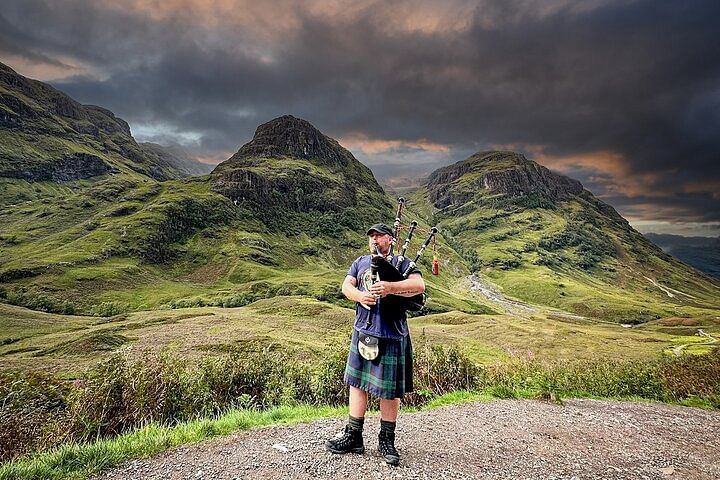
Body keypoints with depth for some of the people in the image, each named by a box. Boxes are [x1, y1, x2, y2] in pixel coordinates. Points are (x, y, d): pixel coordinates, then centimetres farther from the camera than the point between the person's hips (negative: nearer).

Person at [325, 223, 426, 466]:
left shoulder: (401, 262, 2)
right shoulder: (361, 262, 15)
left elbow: (419, 285, -13)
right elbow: (346, 286, 4)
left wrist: (389, 287, -27)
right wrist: (360, 295, -18)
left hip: (392, 336, -4)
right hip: (363, 332, 4)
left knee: (390, 389, 5)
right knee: (357, 382, 11)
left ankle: (386, 441, 22)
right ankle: (353, 437, 25)